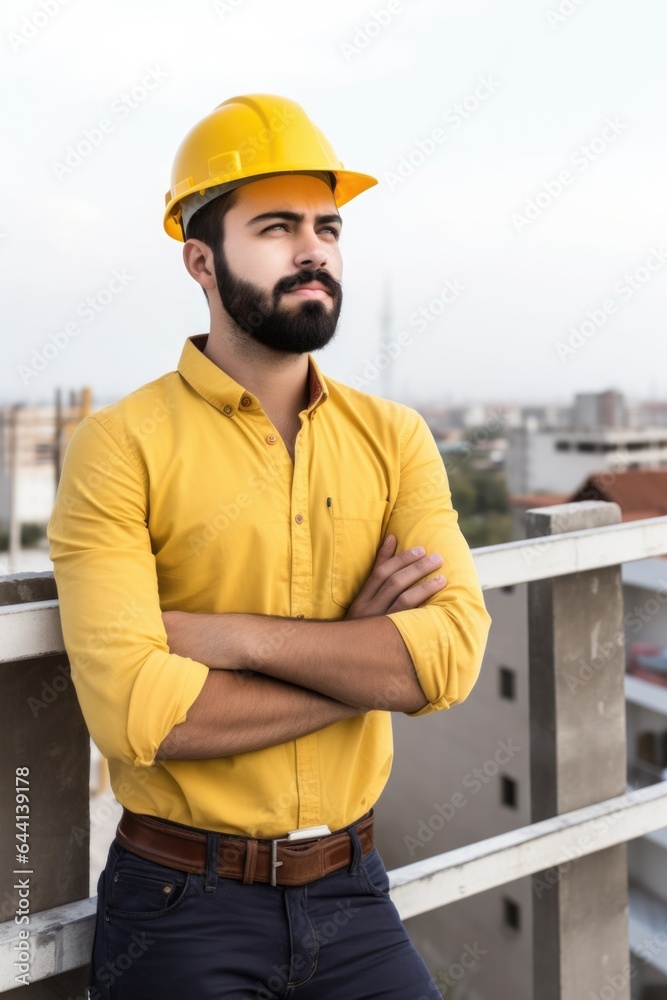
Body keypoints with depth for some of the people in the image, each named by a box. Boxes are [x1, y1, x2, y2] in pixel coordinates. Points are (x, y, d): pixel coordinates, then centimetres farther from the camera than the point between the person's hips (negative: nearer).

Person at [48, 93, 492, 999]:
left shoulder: (393, 438, 0)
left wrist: (231, 636, -20)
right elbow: (133, 711, -23)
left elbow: (455, 650, -13)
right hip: (182, 908, -3)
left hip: (350, 894, 3)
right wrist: (368, 658, -14)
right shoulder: (122, 447, -12)